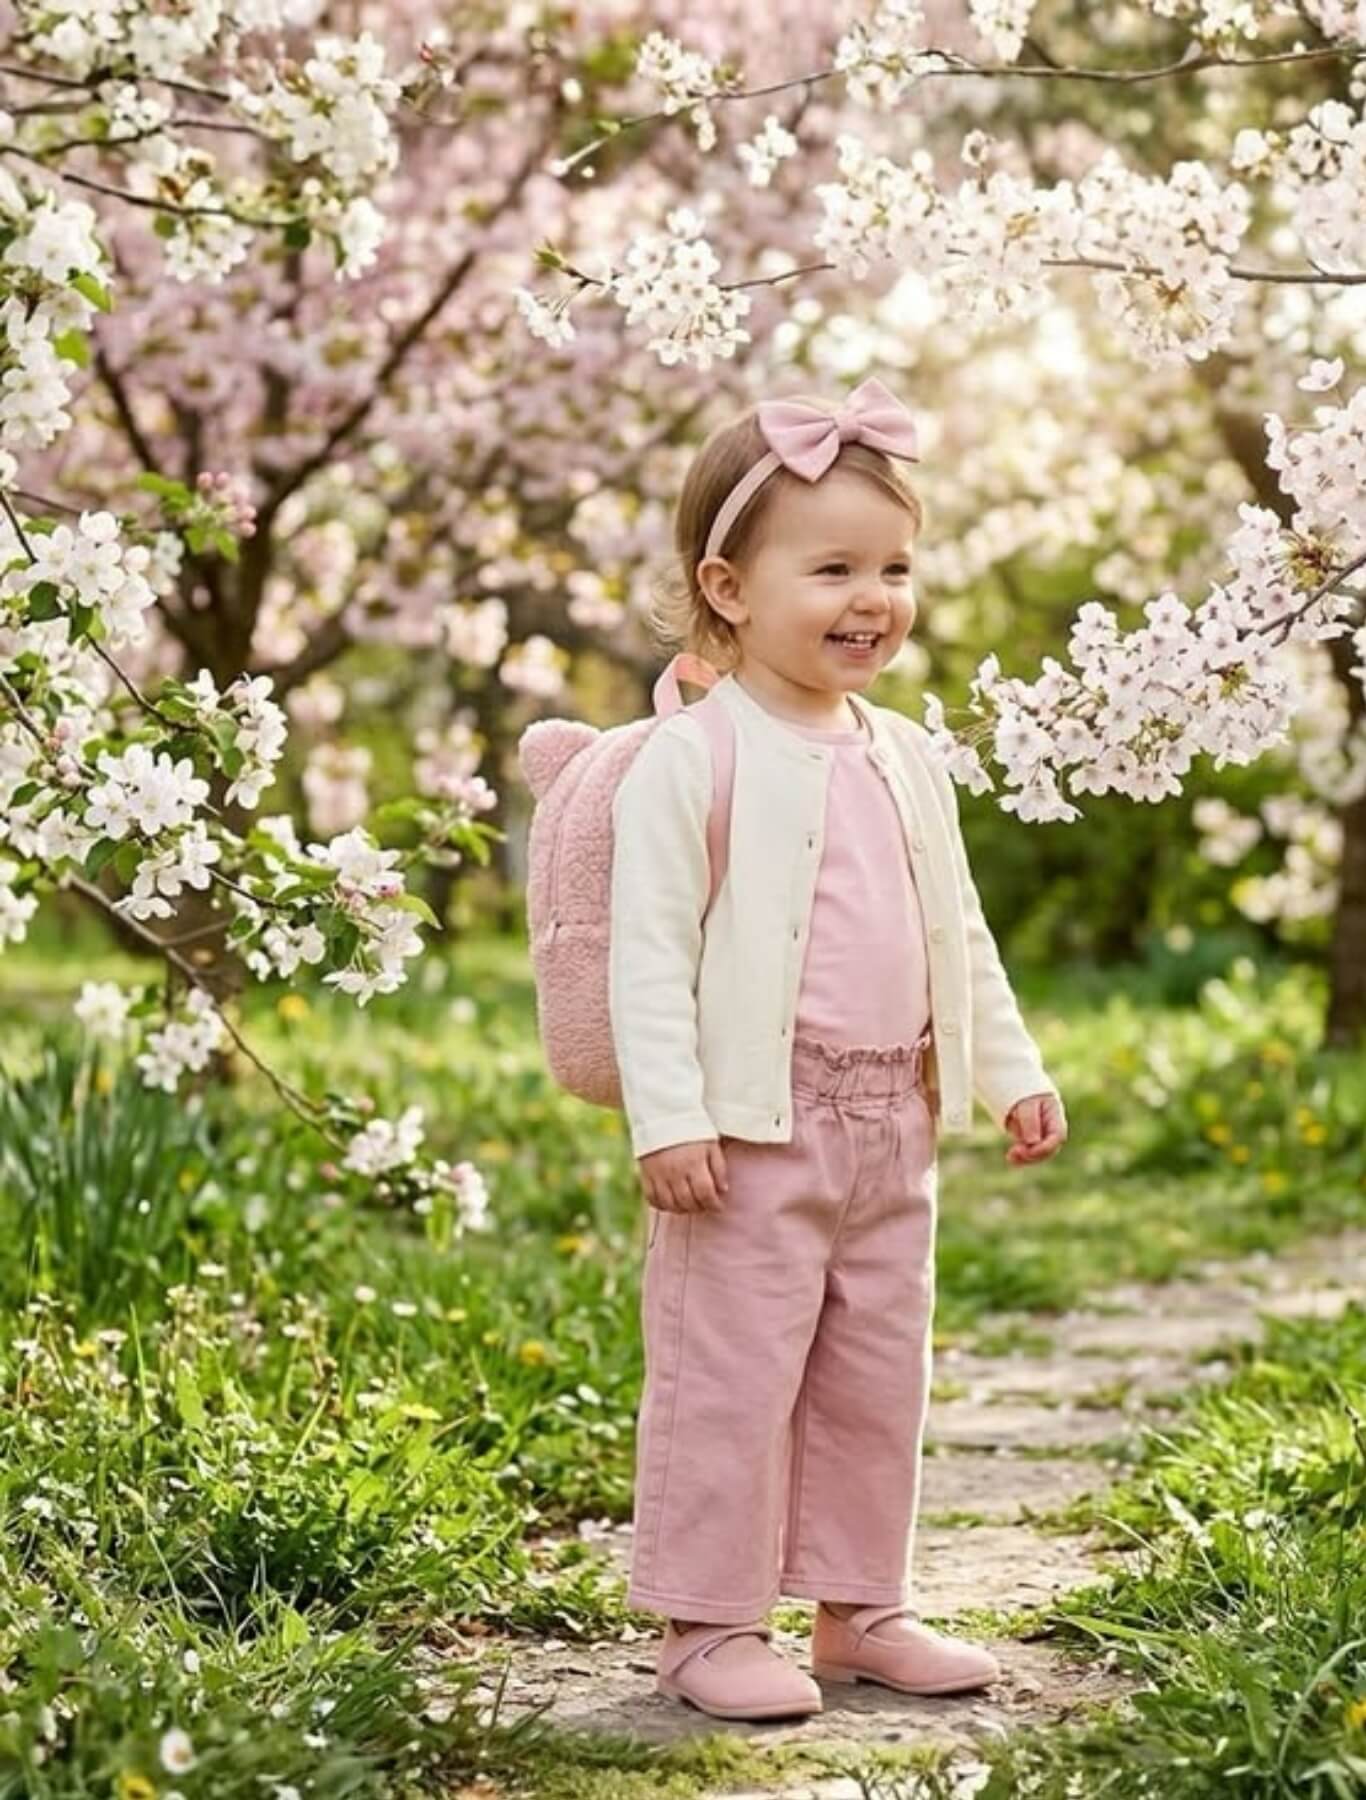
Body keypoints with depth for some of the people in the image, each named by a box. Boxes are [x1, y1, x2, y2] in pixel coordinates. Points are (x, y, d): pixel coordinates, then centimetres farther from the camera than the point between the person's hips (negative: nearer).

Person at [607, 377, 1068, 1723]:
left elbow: (958, 934, 21)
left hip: (893, 1130, 7)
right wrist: (668, 1116, -20)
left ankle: (860, 1609, 26)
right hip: (753, 1132, -7)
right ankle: (708, 1626, 10)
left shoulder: (904, 757, 11)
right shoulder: (691, 761, -11)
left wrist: (1010, 1069, 17)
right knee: (730, 1377, -1)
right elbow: (649, 952, -14)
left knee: (878, 1380, 14)